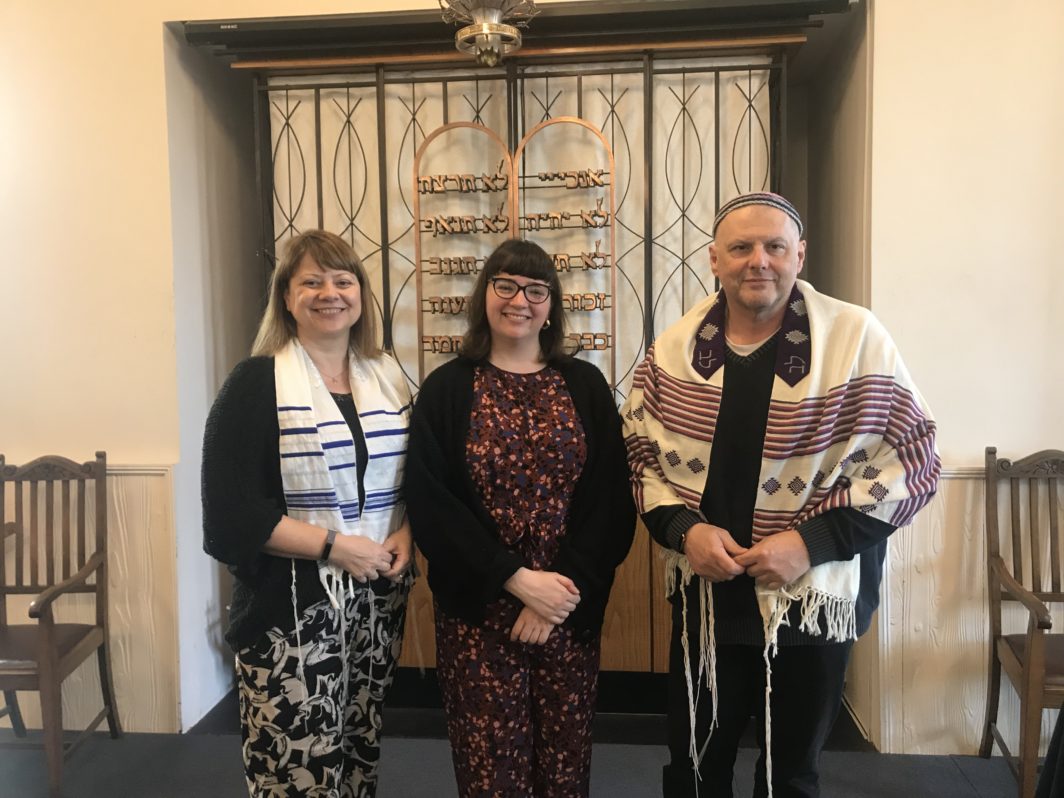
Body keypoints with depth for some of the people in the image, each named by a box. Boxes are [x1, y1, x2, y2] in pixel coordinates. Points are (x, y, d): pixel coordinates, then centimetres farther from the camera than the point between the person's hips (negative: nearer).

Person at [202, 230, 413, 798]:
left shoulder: (389, 378, 9)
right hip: (291, 605, -5)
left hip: (379, 598, 5)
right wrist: (333, 544, -18)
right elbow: (230, 512, -14)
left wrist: (406, 535, -3)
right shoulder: (256, 383, -8)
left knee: (362, 751, 17)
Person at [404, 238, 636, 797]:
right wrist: (518, 579, -15)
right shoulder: (446, 389, 0)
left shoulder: (585, 386, 4)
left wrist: (564, 587, -12)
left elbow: (611, 498, -1)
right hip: (477, 611, -1)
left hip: (572, 608, 2)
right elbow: (430, 503, -7)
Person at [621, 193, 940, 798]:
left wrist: (811, 541, -19)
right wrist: (684, 528, -13)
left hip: (814, 602, -2)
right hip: (704, 600, 2)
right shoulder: (675, 348, -2)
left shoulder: (858, 340, -11)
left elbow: (914, 464, -9)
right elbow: (640, 454, 5)